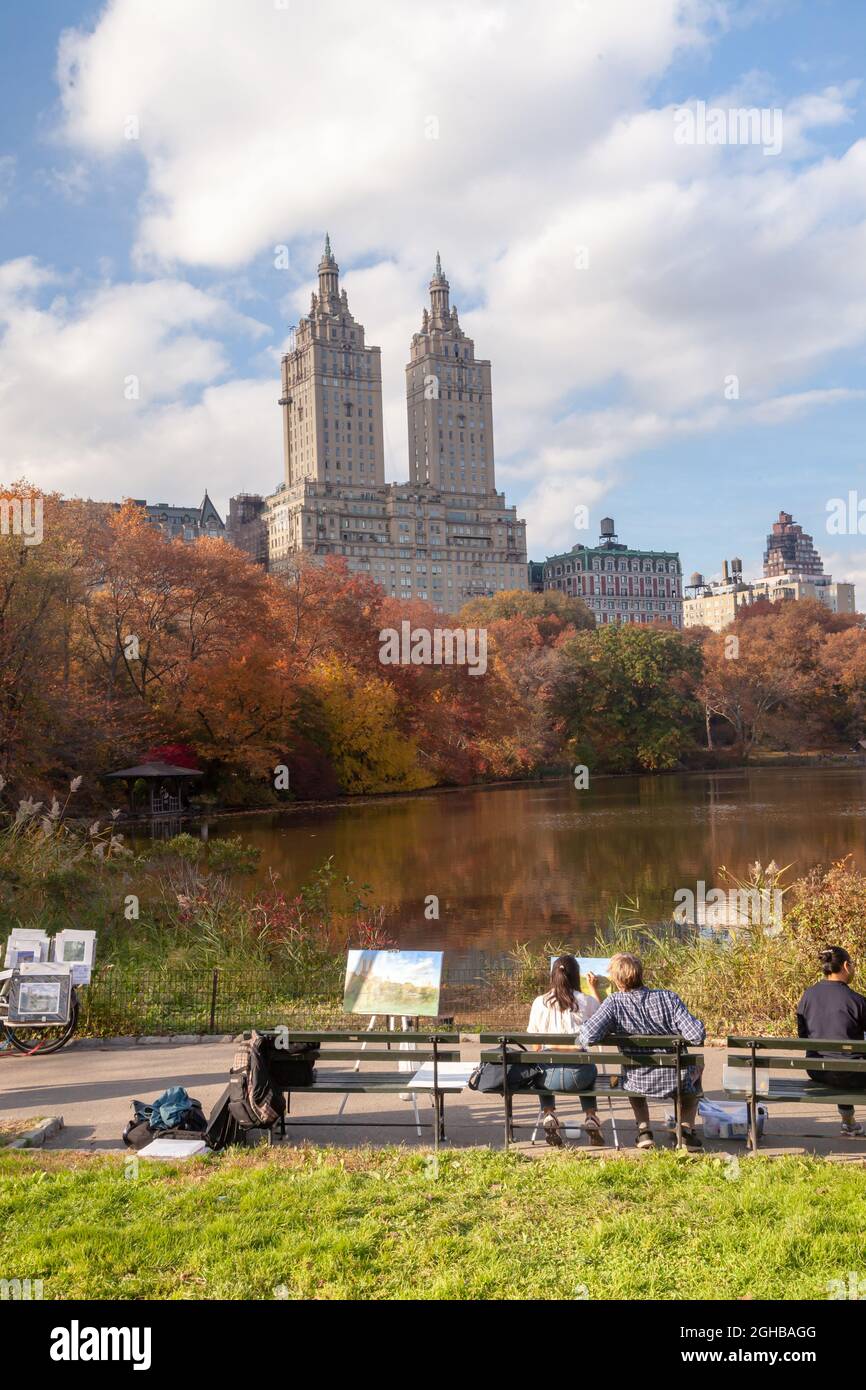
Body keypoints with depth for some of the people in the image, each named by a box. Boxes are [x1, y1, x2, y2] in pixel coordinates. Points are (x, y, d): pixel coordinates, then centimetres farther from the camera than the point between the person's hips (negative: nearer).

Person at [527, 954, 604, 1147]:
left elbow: (535, 1045, 7)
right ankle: (590, 1117, 23)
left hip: (550, 1074, 0)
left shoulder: (539, 1002, -1)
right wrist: (594, 989, 26)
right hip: (577, 1074, 0)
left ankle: (549, 1114, 17)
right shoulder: (586, 1001, -4)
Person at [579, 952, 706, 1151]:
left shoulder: (614, 1003, -16)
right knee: (696, 1065, 36)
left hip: (639, 1084, 1)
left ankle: (644, 1129, 26)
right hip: (676, 1082, -1)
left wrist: (582, 1029, -4)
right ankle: (687, 1129, 22)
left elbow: (588, 1037, -28)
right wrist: (697, 1023, 4)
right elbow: (696, 1036, -19)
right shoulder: (668, 998, -15)